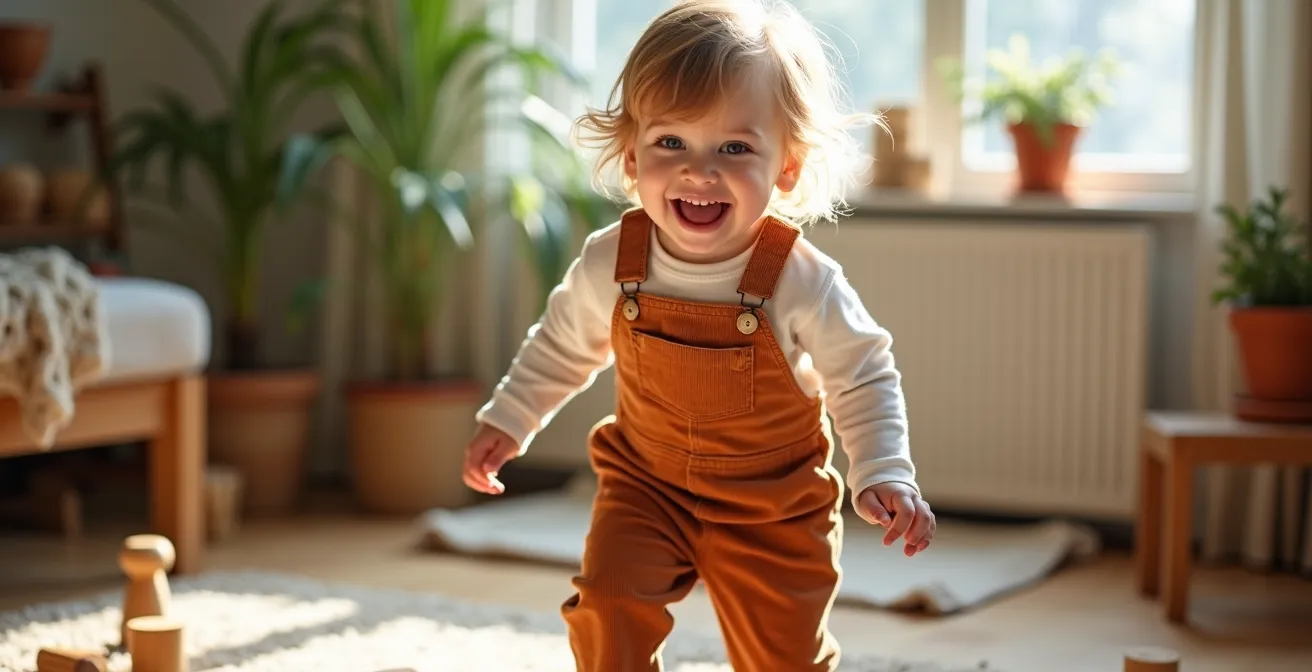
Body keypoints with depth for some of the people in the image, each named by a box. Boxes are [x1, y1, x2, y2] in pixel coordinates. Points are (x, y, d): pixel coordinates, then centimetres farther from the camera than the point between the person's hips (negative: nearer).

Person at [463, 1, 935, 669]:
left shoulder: (804, 283, -24)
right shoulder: (609, 263, -15)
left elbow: (862, 381, -12)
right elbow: (562, 344, 5)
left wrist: (885, 476, -23)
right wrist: (508, 420, 8)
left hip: (775, 509, -1)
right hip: (646, 487, 2)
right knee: (607, 605, -18)